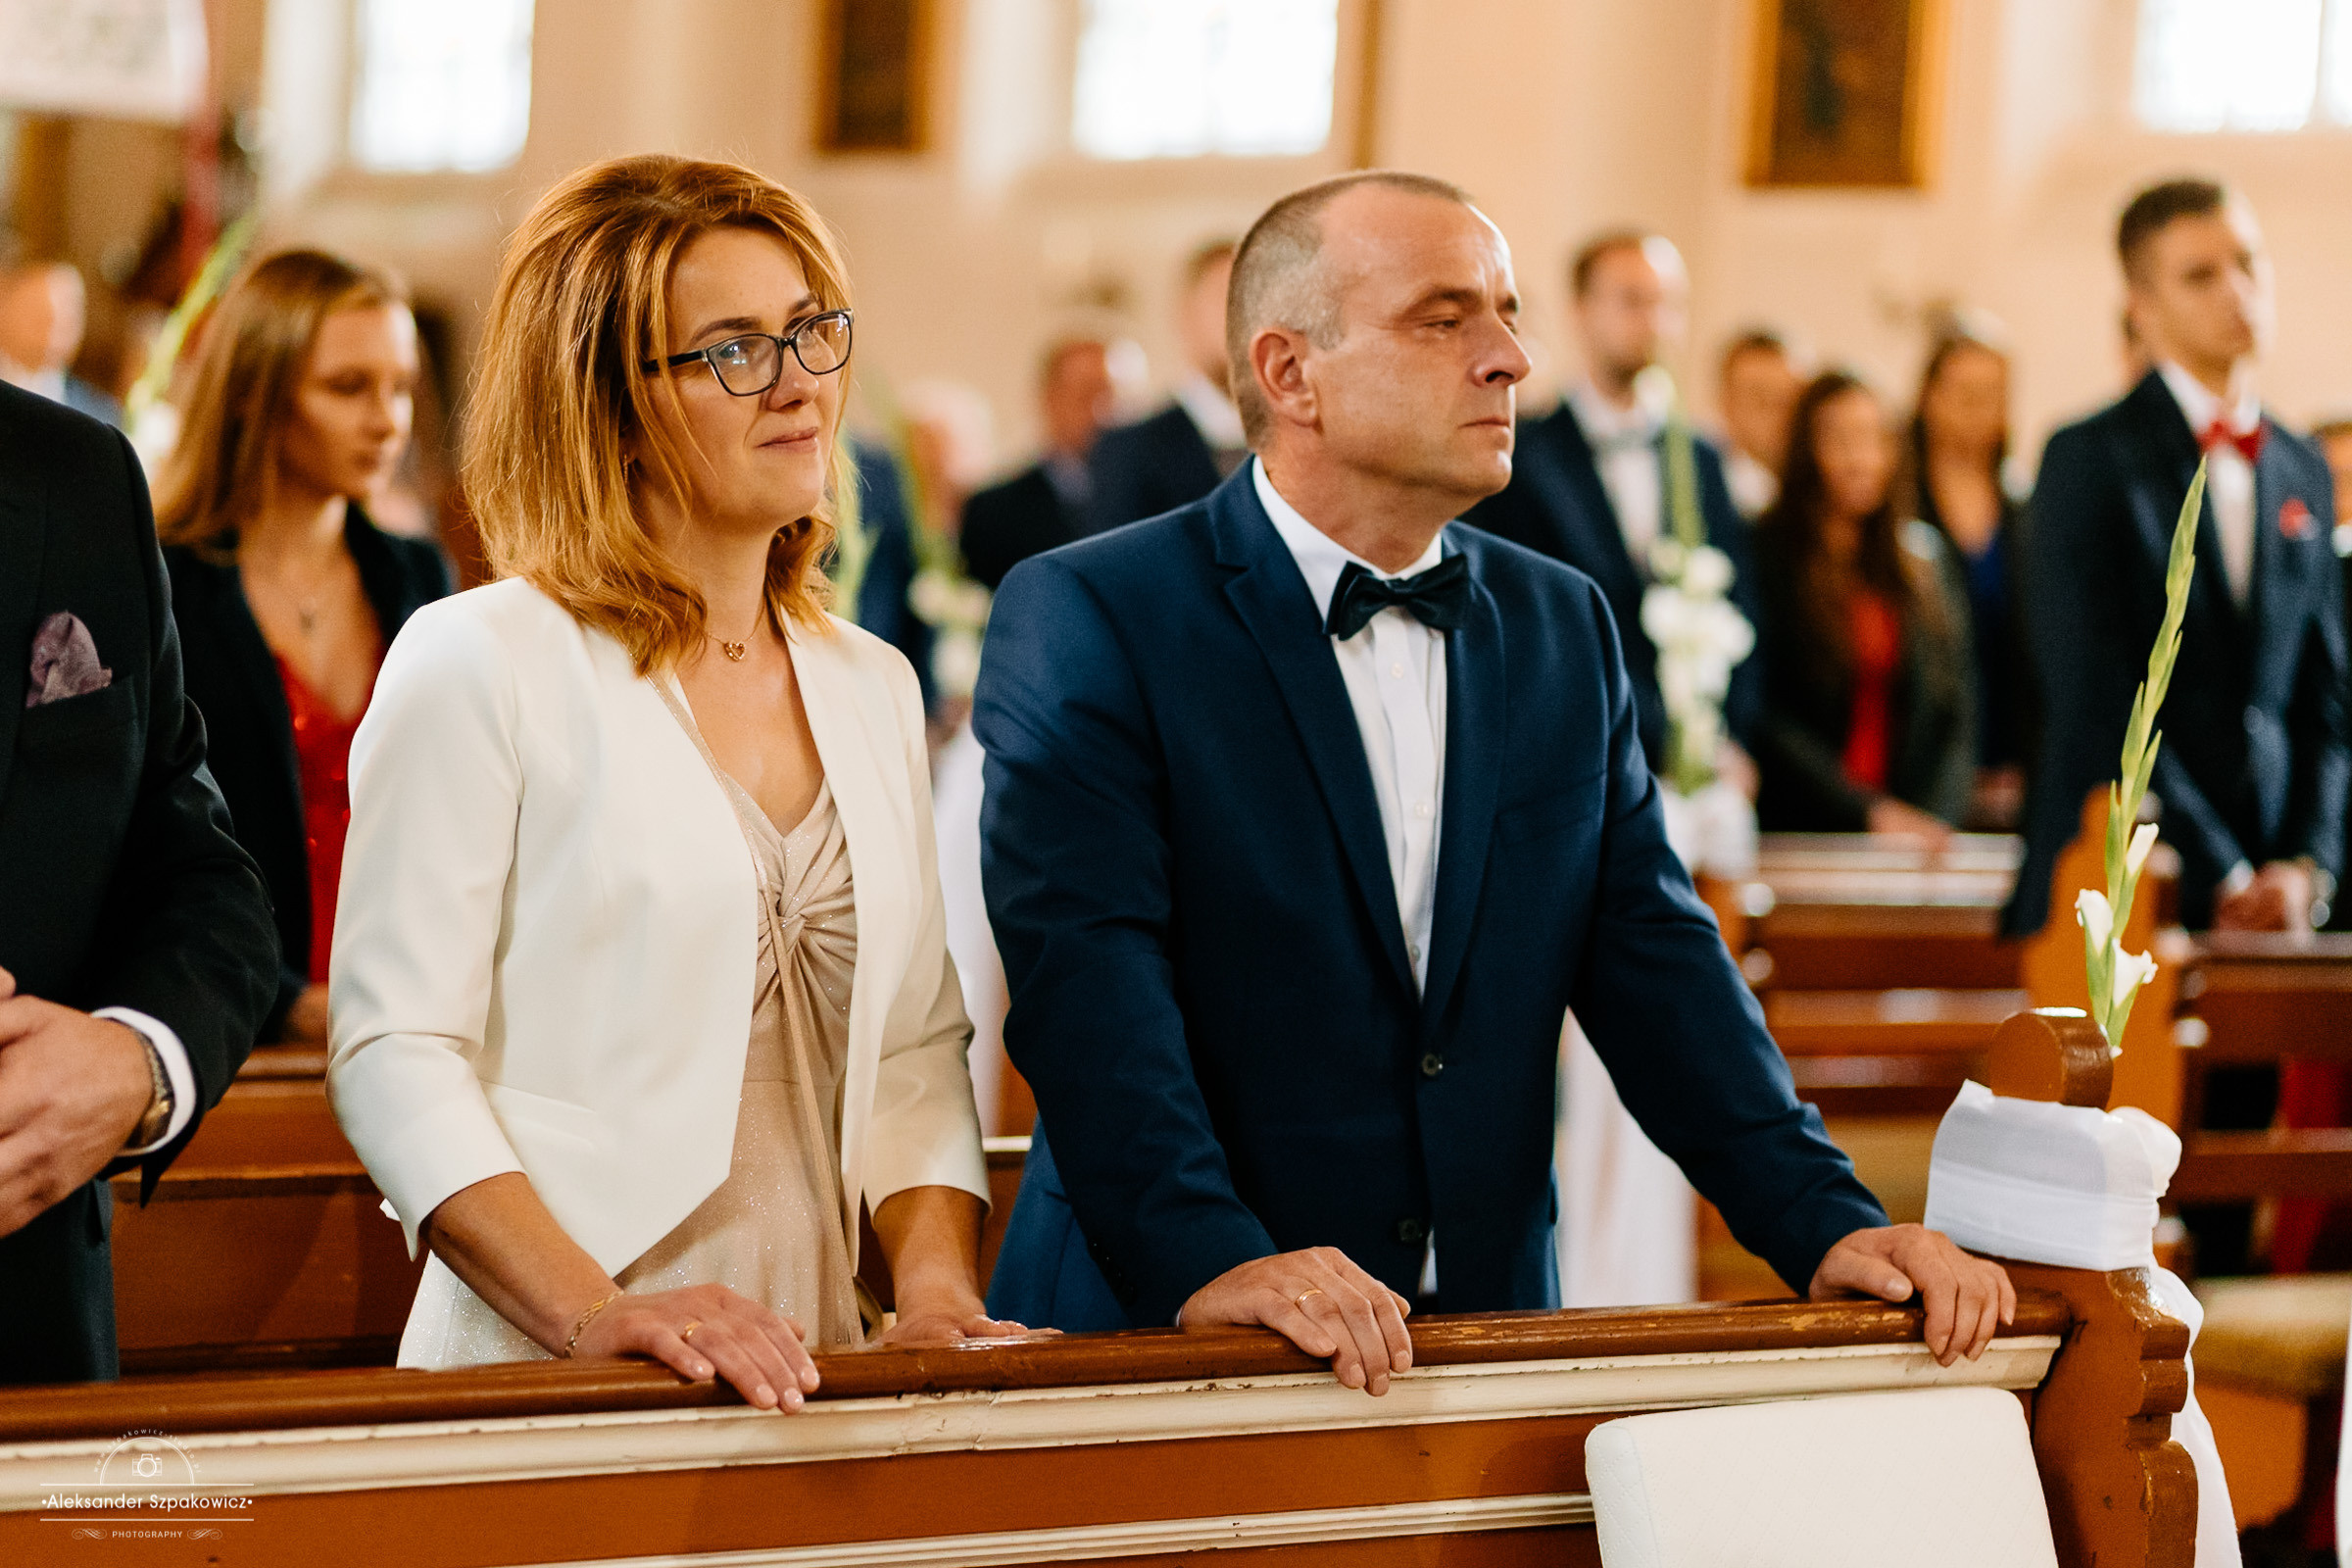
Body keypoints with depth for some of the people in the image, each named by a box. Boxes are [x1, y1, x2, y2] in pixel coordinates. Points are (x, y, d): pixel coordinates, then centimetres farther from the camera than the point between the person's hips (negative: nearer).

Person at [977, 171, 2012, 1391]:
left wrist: (1826, 1224, -2)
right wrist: (1210, 1258, -27)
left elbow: (1652, 957, 11)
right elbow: (1085, 970, -14)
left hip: (1489, 1331, 4)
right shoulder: (1084, 618, -3)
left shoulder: (1564, 628, 15)